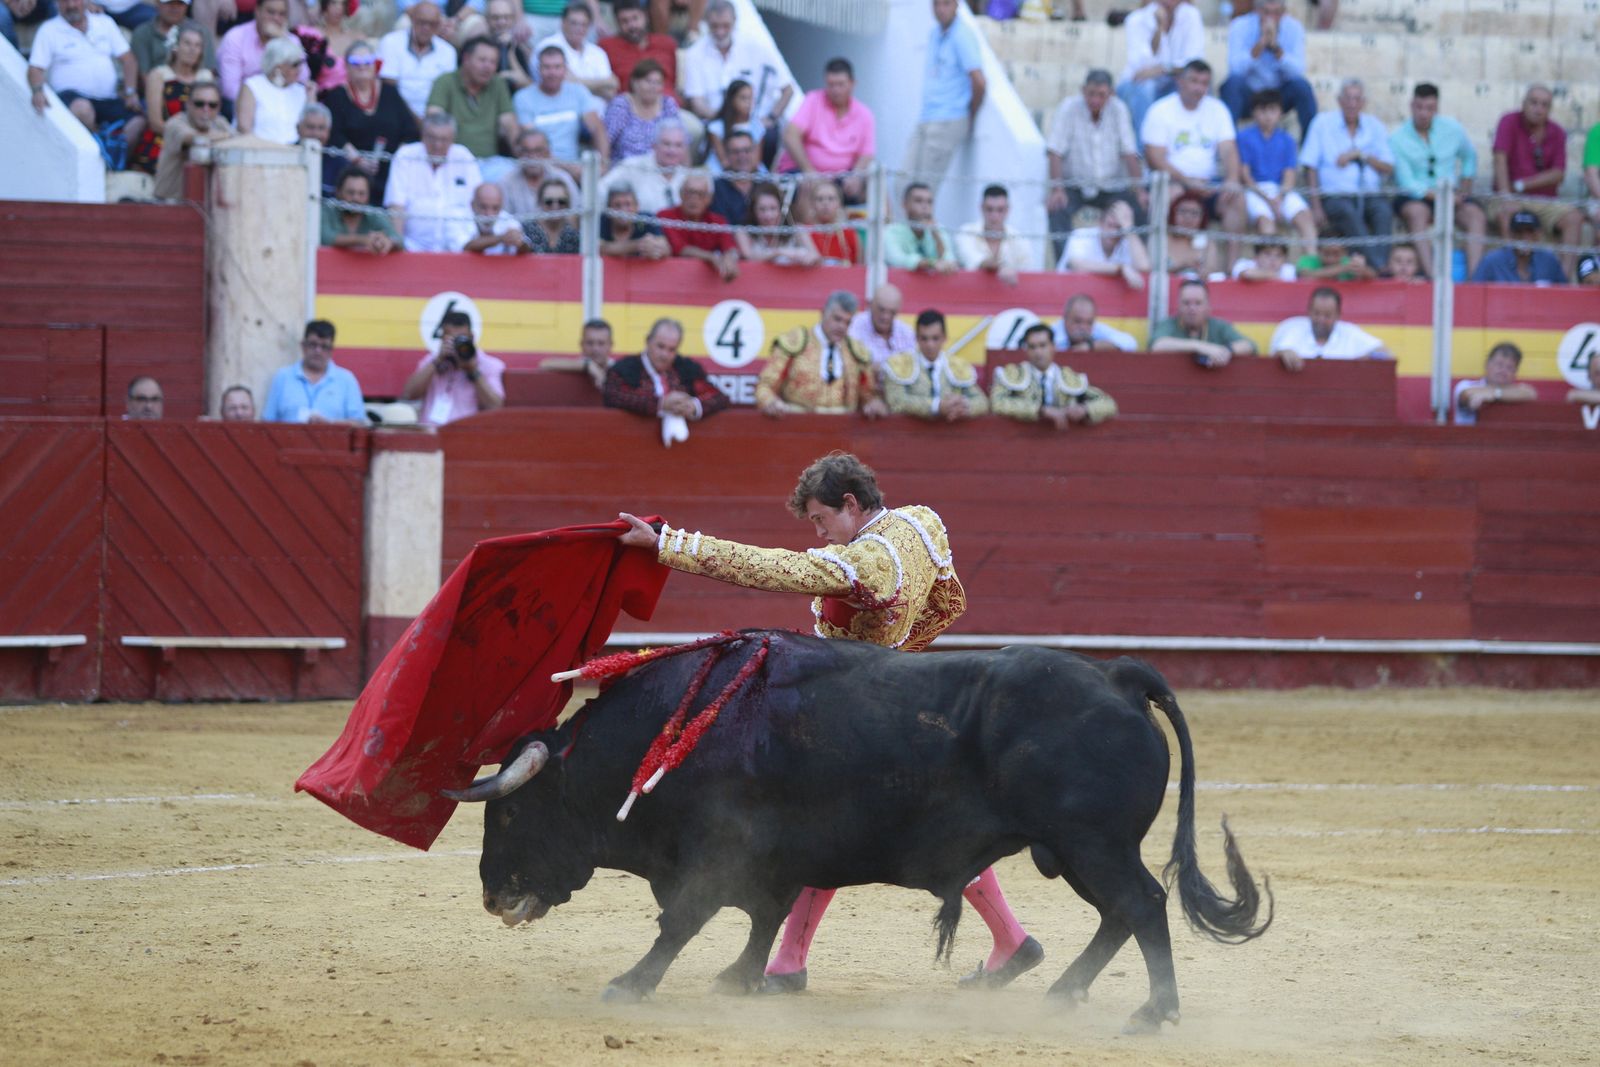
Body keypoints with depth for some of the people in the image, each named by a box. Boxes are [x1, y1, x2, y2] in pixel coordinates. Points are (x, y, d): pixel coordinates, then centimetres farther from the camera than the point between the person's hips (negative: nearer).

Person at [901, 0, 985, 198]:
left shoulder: (963, 36, -12)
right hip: (925, 120, 8)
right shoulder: (934, 33, 14)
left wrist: (971, 118, -3)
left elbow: (979, 83, -16)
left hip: (948, 121, -8)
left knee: (927, 185, -8)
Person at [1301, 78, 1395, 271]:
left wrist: (1359, 154, -7)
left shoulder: (1374, 126, 16)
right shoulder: (1323, 123, 9)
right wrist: (1316, 206, -7)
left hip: (1371, 195, 2)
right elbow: (1311, 168, 3)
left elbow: (1388, 168, 8)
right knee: (1347, 212, -35)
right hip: (1335, 195, -2)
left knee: (1384, 209, -31)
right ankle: (1378, 266, -47)